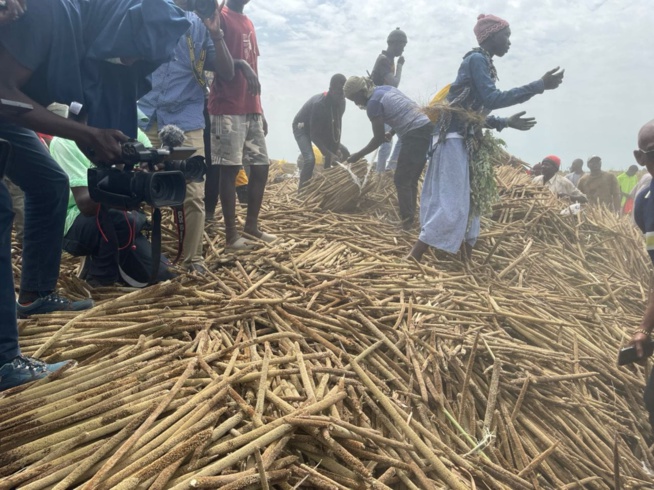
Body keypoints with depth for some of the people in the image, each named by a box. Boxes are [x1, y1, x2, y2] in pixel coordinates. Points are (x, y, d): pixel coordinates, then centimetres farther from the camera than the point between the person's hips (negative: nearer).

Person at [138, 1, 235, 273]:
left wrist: (216, 34, -5)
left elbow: (227, 73, 6)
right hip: (144, 118, 1)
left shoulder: (200, 26, 11)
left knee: (193, 194, -6)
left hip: (186, 121, 0)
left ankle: (193, 259, 4)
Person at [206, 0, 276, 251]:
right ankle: (231, 234, -1)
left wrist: (259, 109, 17)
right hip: (228, 109, -8)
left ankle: (252, 225, 18)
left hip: (251, 109, 8)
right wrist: (241, 64, -26)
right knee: (230, 168, -6)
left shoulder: (249, 23, 21)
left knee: (261, 165, 7)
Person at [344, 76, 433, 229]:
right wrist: (391, 134, 29)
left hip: (416, 134, -9)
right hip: (427, 127, 9)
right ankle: (410, 219, 20)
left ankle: (406, 222, 1)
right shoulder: (385, 88, 17)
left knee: (402, 180, -1)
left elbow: (379, 138, -7)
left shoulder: (373, 103, -9)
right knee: (411, 180, 15)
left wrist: (359, 155, 3)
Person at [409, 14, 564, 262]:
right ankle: (411, 262, -11)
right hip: (454, 140, -10)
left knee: (468, 204, 11)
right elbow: (491, 99, -18)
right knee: (451, 206, -13)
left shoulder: (481, 62, 19)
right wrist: (539, 86, -17)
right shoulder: (477, 59, -7)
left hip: (464, 141, 10)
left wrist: (506, 122, 25)